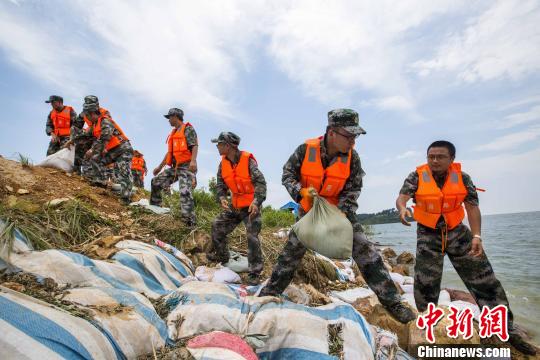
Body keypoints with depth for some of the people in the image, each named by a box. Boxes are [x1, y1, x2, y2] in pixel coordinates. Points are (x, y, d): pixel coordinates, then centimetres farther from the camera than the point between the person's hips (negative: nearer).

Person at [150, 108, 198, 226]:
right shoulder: (173, 133, 25)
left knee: (185, 192, -22)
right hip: (174, 167, 9)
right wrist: (160, 166, 29)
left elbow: (195, 146, -15)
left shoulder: (188, 129, 0)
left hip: (186, 167, -9)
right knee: (156, 182, 10)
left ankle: (190, 222, -24)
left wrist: (193, 161, -31)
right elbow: (169, 152, 29)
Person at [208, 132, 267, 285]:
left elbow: (260, 182, -24)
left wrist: (257, 201, -37)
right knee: (217, 226, 11)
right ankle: (222, 256, 34)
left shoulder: (248, 160, -20)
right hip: (234, 205, 7)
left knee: (252, 237, -11)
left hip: (251, 206, -7)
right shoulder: (223, 163, 0)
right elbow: (220, 183, 4)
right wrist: (222, 198, -16)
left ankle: (255, 273, 2)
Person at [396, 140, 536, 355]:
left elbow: (472, 207, -8)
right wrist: (403, 208, -47)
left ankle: (506, 329, 21)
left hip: (457, 232, 2)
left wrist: (477, 236, -19)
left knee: (484, 279, 5)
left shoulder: (462, 178, -7)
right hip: (428, 234, -1)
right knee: (425, 281, 1)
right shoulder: (417, 176, -12)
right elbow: (401, 197, -23)